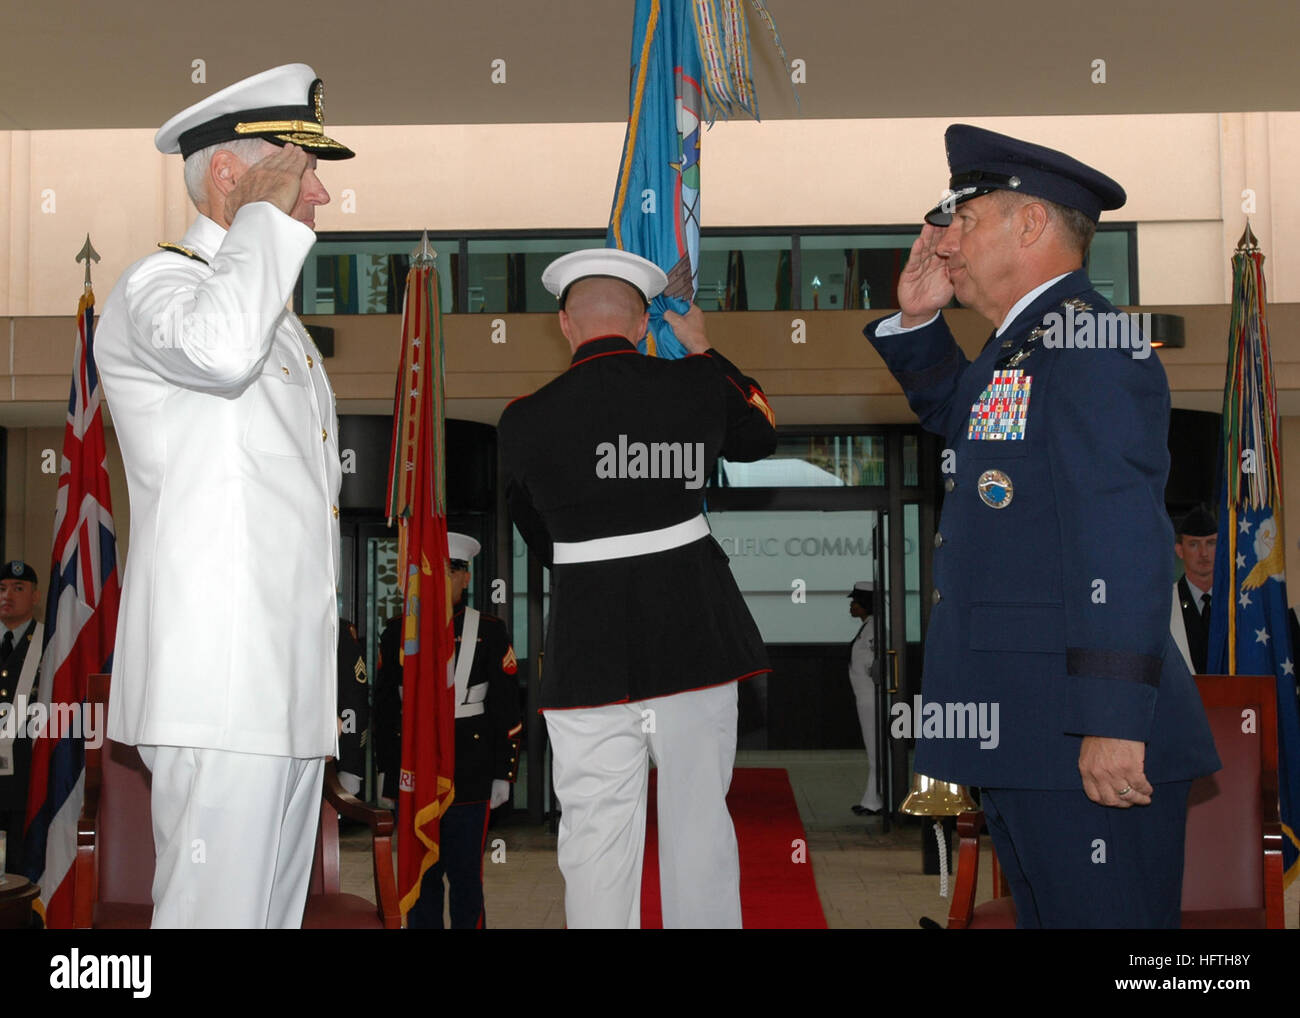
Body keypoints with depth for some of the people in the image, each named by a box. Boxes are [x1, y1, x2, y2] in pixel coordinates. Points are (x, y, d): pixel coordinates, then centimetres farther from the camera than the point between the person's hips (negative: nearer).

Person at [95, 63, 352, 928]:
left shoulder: (275, 316, 25)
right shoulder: (155, 288, -6)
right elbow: (219, 348, -33)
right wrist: (264, 216, -16)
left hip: (290, 686, 9)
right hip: (220, 688, -9)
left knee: (276, 910, 12)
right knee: (218, 911, -9)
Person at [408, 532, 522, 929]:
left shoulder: (489, 631, 1)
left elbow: (506, 709, 0)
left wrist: (503, 775, -4)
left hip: (469, 776, -2)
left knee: (465, 874, 2)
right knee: (420, 874, 8)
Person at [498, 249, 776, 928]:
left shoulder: (525, 420, -5)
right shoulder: (695, 387, -2)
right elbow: (760, 434, 21)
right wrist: (701, 349, 30)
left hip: (589, 643, -1)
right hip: (694, 630, 2)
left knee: (597, 832, 5)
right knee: (700, 820, 12)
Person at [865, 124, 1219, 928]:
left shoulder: (1087, 343, -13)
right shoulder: (1018, 351, 18)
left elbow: (1125, 539, -22)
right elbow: (955, 416, 41)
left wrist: (1113, 723, -27)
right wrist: (917, 320, 22)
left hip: (1085, 748, -10)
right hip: (1020, 743, 10)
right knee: (1046, 914, 17)